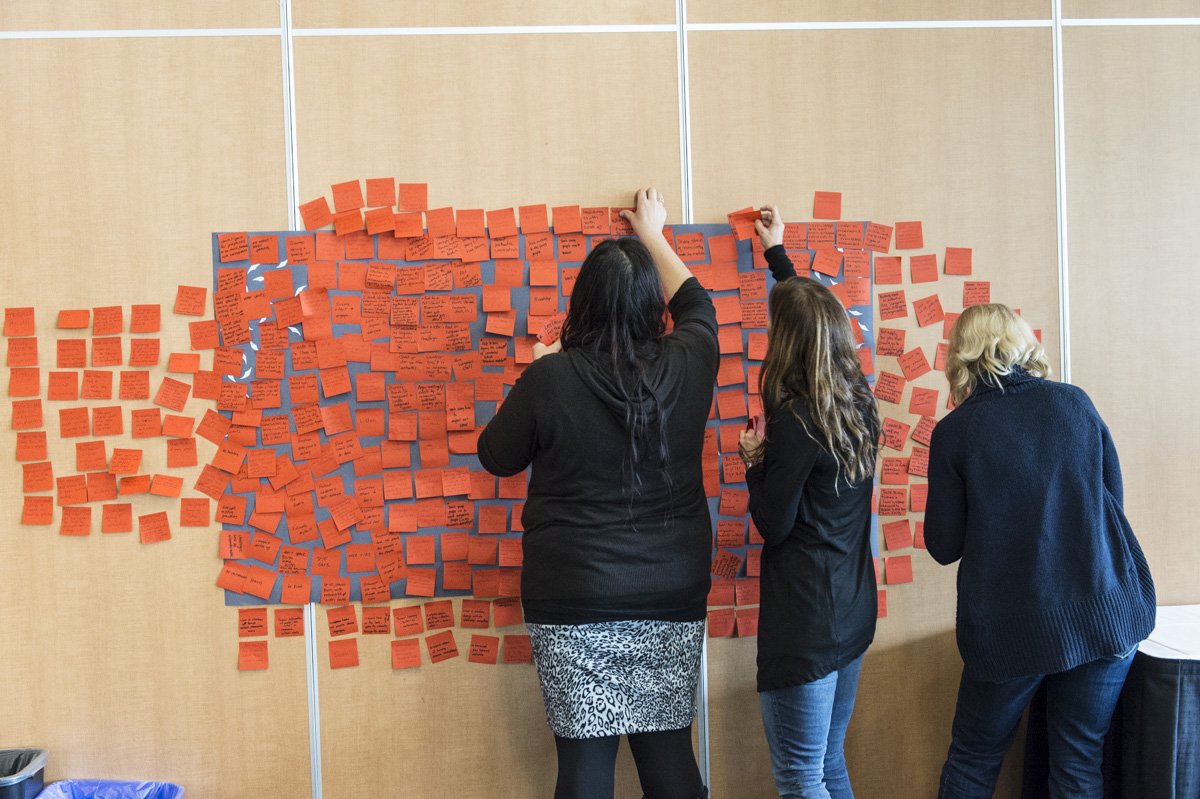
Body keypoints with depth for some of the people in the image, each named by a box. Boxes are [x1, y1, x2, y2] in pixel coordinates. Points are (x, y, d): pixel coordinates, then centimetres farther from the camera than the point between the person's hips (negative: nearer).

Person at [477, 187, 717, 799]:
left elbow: (495, 456, 4)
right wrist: (653, 236, 33)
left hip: (575, 600, -3)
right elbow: (696, 304, 20)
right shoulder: (684, 367, -3)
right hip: (673, 596, 3)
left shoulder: (551, 376, -12)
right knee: (669, 748, 15)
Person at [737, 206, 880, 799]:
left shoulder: (795, 420, -20)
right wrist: (777, 253, 33)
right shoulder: (858, 401, 4)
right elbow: (810, 313, 21)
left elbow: (773, 527, -15)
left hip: (805, 624, -8)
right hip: (854, 614, 8)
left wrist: (755, 461, -1)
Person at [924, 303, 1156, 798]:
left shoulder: (953, 431, -8)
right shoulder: (1074, 402, 1)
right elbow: (1112, 497, 11)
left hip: (1013, 625, -2)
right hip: (1106, 611, 3)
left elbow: (943, 545, -5)